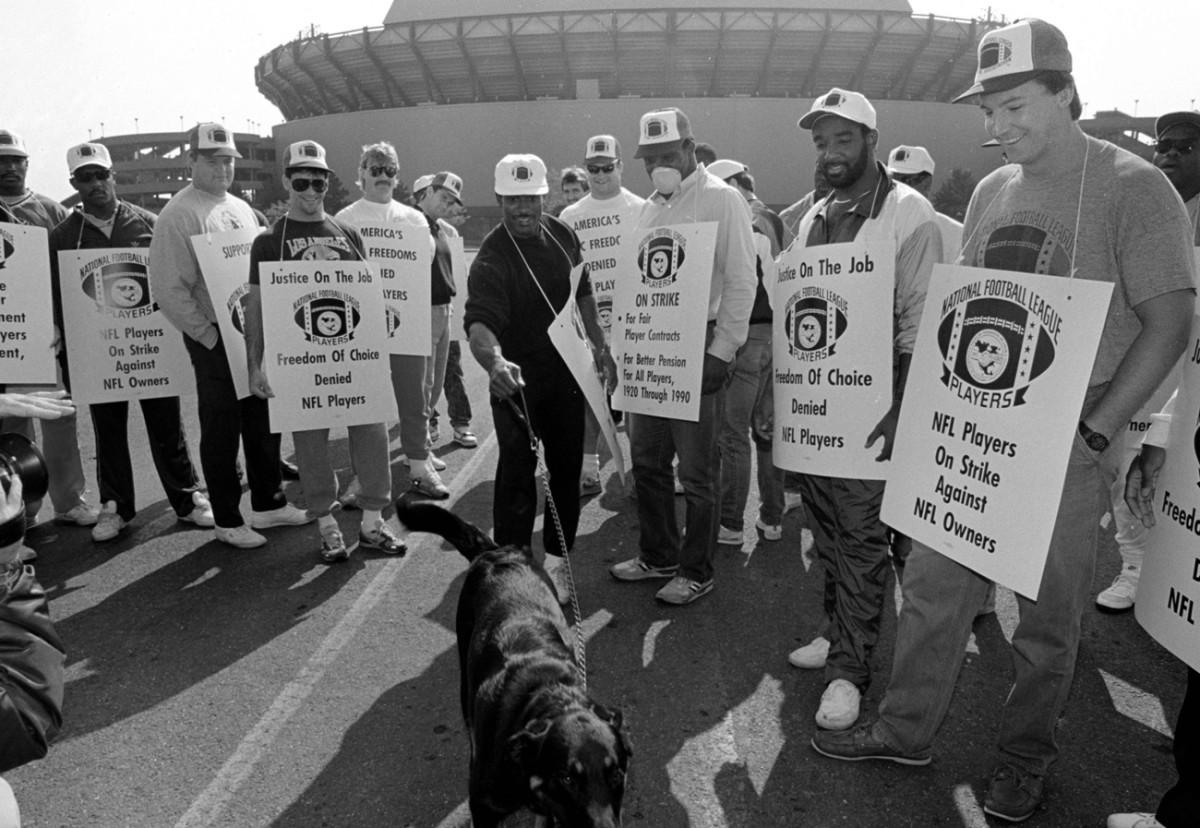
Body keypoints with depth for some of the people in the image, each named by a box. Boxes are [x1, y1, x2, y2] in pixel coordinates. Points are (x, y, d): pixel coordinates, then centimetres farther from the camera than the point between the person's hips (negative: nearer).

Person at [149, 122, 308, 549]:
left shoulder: (241, 208, 14)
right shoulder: (178, 215, -10)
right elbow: (168, 289, -15)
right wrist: (209, 335, -15)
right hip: (215, 341, -7)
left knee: (264, 424, 14)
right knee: (221, 432, 3)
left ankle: (269, 503, 28)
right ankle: (227, 520, 15)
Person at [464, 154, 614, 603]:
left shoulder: (562, 234, -1)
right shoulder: (491, 258, -21)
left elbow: (582, 294, 14)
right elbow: (480, 320, -36)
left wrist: (600, 346, 12)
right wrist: (494, 361, -56)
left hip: (566, 369, 6)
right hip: (518, 376, -5)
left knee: (566, 468, 11)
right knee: (517, 471, -7)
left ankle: (558, 559, 27)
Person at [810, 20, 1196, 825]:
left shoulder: (1133, 187, -8)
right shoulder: (991, 191, 9)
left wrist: (1094, 431, -15)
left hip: (1065, 442, -5)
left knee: (1049, 613, 8)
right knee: (932, 583, 10)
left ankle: (1028, 753, 30)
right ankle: (907, 728, 27)